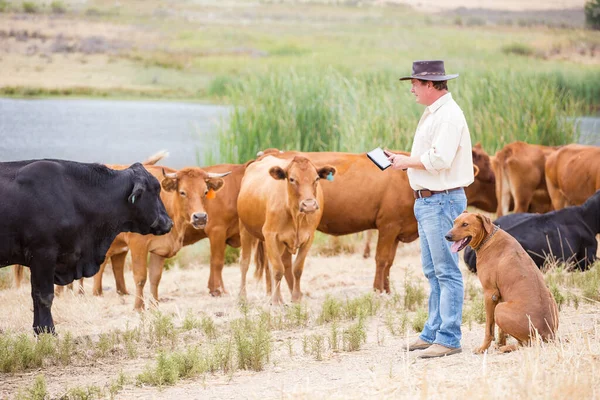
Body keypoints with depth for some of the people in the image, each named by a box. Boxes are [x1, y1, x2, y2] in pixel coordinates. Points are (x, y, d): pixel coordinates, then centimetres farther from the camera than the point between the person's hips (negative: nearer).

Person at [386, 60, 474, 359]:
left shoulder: (448, 115, -17)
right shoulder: (432, 113, 16)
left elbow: (439, 159, -25)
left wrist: (407, 162, -12)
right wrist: (401, 160, 10)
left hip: (443, 201, -11)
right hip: (426, 200, 11)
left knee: (446, 271, -8)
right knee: (433, 272, 14)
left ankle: (448, 339, -7)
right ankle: (433, 332, 21)